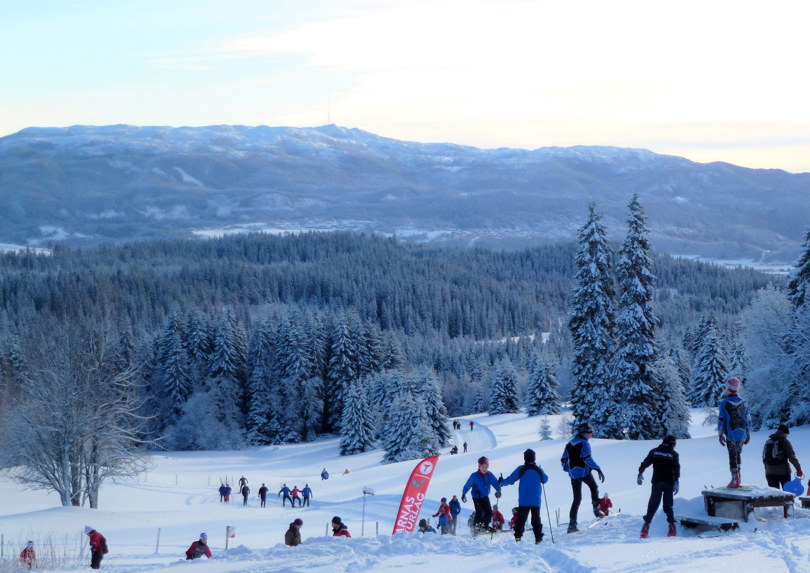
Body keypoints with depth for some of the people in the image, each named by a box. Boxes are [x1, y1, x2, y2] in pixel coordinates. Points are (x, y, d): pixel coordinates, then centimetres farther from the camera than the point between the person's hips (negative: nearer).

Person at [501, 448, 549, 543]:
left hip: (523, 501, -1)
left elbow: (510, 480, 0)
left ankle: (518, 536, -6)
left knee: (521, 518, 4)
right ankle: (538, 537, 3)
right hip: (536, 501, 2)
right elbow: (545, 480, 19)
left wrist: (502, 483, 19)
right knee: (536, 519, 8)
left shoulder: (521, 469, -5)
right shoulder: (539, 470, 1)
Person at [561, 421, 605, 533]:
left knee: (577, 498, 9)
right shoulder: (584, 443, -9)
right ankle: (596, 509, 10)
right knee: (594, 487, 23)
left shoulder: (569, 444, 12)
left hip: (573, 474, 5)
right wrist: (598, 469, -24)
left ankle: (572, 524, 2)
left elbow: (563, 461, 15)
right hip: (584, 472, -5)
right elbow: (587, 458, -22)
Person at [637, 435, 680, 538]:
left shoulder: (654, 452, 3)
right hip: (669, 482, -1)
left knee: (653, 505, 5)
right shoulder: (674, 454, 0)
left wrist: (640, 474, 14)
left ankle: (646, 525, -7)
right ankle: (672, 527, -3)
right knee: (668, 506, 8)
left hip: (656, 482, 1)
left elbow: (645, 463, 4)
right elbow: (677, 469, -8)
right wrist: (676, 482, -9)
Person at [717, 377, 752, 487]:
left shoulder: (724, 403, -8)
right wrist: (748, 434, 18)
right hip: (742, 434, 4)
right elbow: (748, 419, 10)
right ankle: (738, 477, 22)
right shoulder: (743, 402, 5)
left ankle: (735, 479, -2)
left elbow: (721, 420, -7)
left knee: (732, 456, 0)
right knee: (738, 454, 19)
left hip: (731, 434, -4)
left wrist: (720, 435, 0)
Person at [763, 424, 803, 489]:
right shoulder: (785, 442, -6)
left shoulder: (768, 442, 11)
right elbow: (792, 457, -13)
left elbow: (764, 459, 16)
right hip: (783, 472, -4)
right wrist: (798, 469, -11)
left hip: (770, 473, 5)